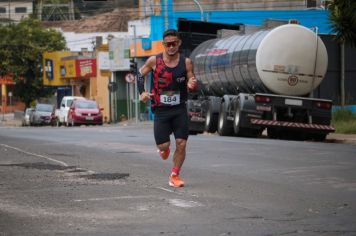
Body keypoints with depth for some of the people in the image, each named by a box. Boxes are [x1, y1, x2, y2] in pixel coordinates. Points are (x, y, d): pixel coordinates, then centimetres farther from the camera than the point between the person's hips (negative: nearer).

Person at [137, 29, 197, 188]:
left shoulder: (186, 62, -2)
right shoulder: (154, 61, -4)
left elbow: (192, 84, 4)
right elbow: (140, 74, 11)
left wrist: (192, 85, -20)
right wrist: (142, 92, -3)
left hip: (180, 109, 1)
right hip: (161, 109, -1)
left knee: (181, 144, -4)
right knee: (163, 145, -5)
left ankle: (174, 176, 12)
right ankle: (164, 149, 35)